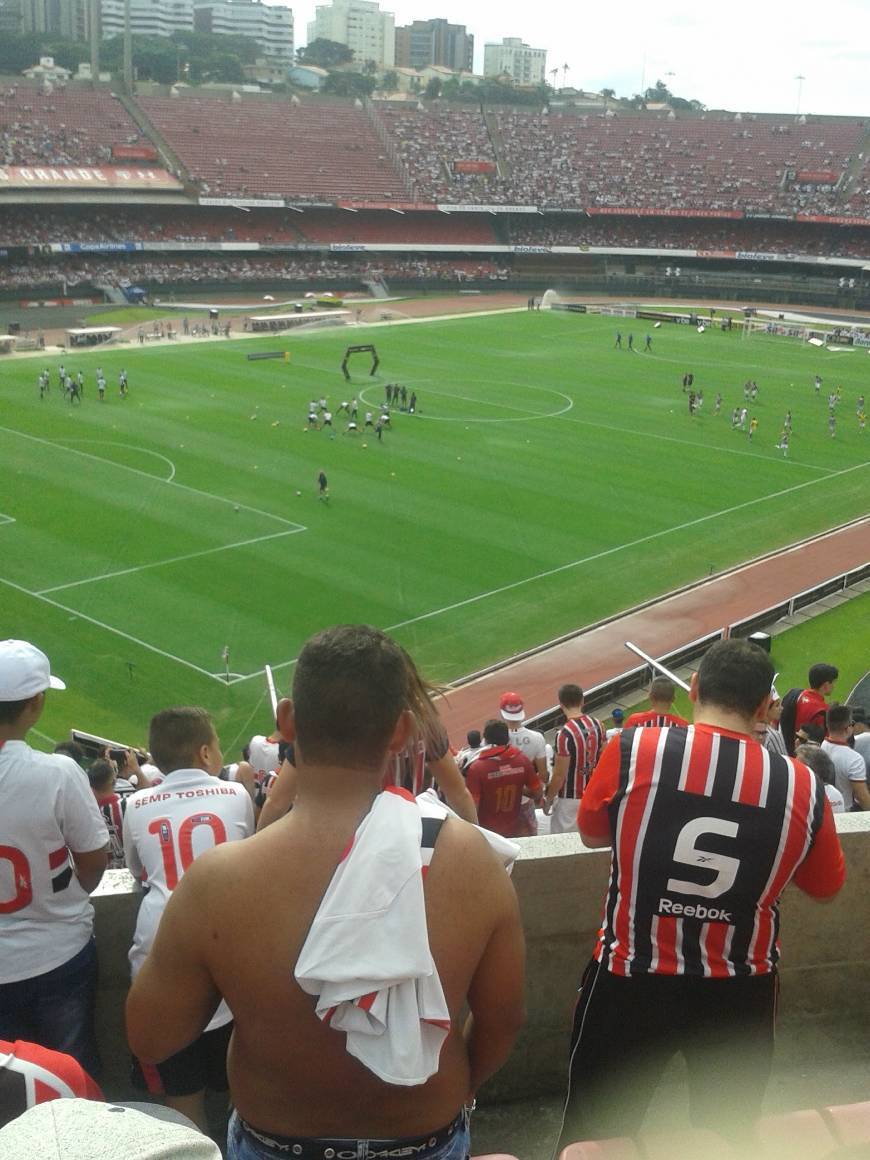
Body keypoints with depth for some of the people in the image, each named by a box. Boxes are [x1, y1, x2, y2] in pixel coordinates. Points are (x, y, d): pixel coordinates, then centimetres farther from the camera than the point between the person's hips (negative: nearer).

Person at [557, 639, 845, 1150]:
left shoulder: (633, 750, -16)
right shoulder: (802, 785, -11)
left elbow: (591, 831, 3)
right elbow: (826, 885, 7)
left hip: (630, 985, -1)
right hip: (741, 994, 2)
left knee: (595, 1138, 18)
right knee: (727, 1139, 24)